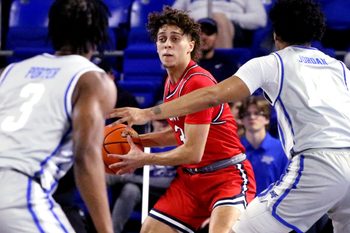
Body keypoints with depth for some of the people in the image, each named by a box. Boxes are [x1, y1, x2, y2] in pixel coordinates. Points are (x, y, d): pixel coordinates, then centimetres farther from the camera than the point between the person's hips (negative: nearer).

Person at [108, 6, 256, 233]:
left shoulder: (198, 83, -20)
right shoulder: (171, 82, 7)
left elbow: (192, 152, -20)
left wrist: (143, 159, -9)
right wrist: (138, 139, 10)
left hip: (228, 175, -10)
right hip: (191, 178, 10)